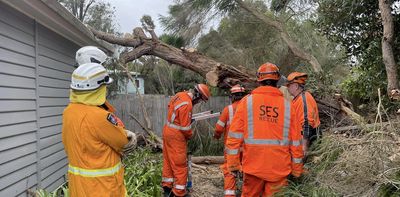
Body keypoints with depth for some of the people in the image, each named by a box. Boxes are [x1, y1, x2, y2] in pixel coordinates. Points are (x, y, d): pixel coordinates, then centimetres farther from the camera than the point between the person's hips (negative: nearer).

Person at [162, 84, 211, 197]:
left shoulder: (180, 95, 2)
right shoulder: (187, 104, -24)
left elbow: (170, 106, 19)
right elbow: (185, 127, -23)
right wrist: (189, 135, -2)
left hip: (168, 131, 10)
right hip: (176, 136, -10)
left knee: (168, 160, 18)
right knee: (180, 165, -1)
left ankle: (167, 187, 30)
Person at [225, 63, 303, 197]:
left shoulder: (247, 101, -3)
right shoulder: (287, 105, 0)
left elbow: (235, 135, -5)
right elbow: (295, 141, 2)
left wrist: (233, 164, 1)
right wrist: (297, 169, 12)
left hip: (253, 165, -1)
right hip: (279, 168, 1)